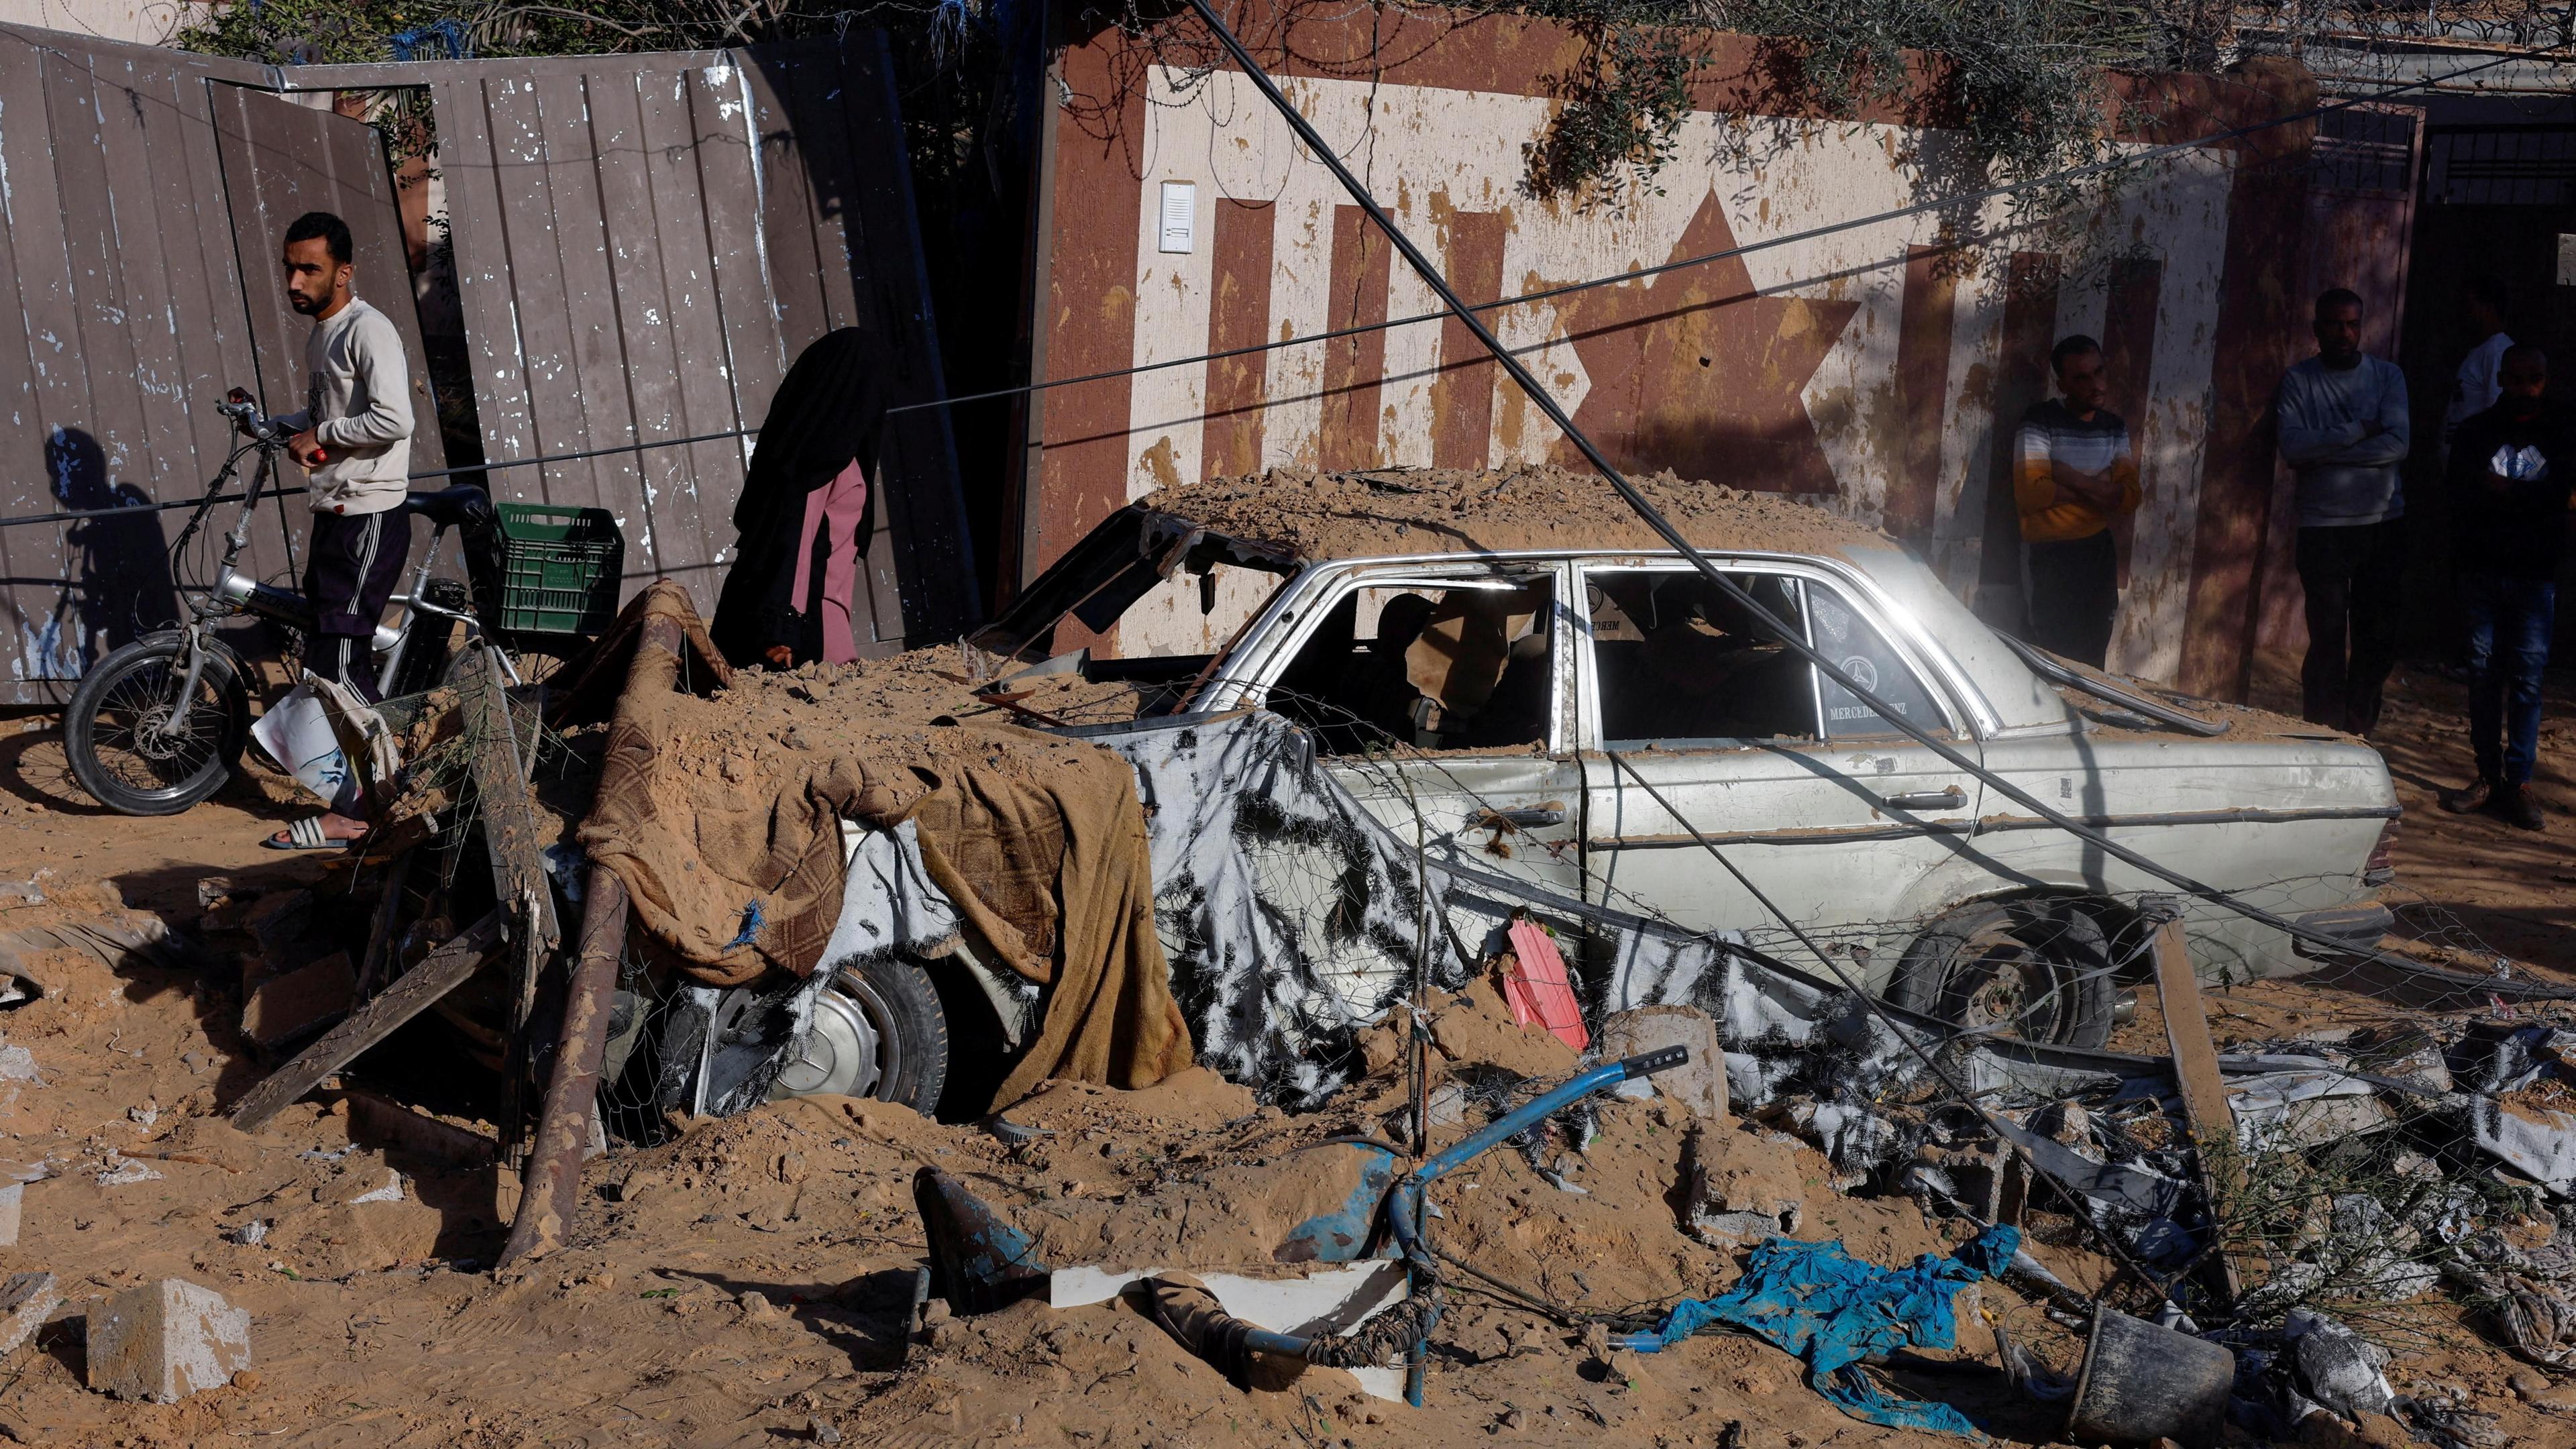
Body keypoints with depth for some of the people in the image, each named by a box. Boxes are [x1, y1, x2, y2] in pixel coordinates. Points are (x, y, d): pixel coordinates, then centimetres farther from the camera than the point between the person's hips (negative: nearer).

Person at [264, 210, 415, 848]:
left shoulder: (368, 330, -14)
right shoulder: (320, 335, 16)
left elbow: (394, 418, -27)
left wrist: (320, 435, -15)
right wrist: (271, 424, 11)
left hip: (369, 520, -10)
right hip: (334, 515, 10)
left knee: (338, 657, -10)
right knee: (328, 656, 15)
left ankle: (353, 811, -4)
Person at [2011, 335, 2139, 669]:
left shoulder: (2115, 427, 7)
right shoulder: (2041, 422, -11)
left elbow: (2129, 500, -3)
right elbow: (2030, 492, -23)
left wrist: (2073, 479, -17)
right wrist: (2099, 490, -13)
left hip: (2099, 552, 6)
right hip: (2050, 554, -6)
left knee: (2093, 659, 9)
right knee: (2057, 657, -4)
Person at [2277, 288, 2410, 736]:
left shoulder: (2387, 376, 7)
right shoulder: (2298, 380, 2)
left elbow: (2397, 445, -7)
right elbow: (2292, 447, -13)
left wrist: (2323, 455, -11)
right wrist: (2359, 431, -12)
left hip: (2383, 524, 2)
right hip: (2323, 527, -2)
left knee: (2379, 639, 4)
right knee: (2328, 640, -3)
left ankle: (2358, 732, 16)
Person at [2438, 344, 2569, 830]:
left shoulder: (2558, 436, 9)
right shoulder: (2475, 432, 8)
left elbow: (2561, 492, -5)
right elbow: (2462, 496, -4)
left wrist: (2505, 492, -11)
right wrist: (2527, 499, -10)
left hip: (2534, 575, 0)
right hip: (2482, 570, 0)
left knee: (2527, 677, -3)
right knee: (2483, 674, 2)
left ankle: (2519, 782, -1)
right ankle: (2488, 777, 9)